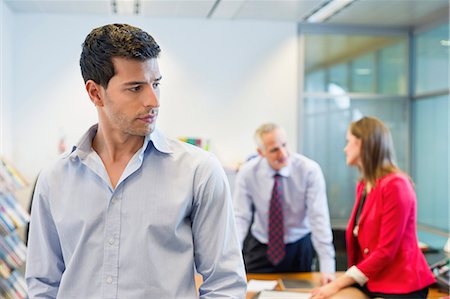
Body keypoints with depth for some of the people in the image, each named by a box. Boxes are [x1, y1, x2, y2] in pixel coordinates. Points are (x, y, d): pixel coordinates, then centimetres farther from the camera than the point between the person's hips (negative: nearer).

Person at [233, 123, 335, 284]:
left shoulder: (309, 170, -18)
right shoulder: (247, 173, -13)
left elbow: (319, 218, -22)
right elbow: (240, 217, -16)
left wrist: (327, 268, -27)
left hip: (300, 248, 0)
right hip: (260, 248, 1)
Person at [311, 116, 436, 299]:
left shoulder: (395, 184, -14)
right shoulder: (363, 186, 11)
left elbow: (386, 251, -17)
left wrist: (338, 284, -16)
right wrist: (341, 279, 2)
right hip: (369, 282, 6)